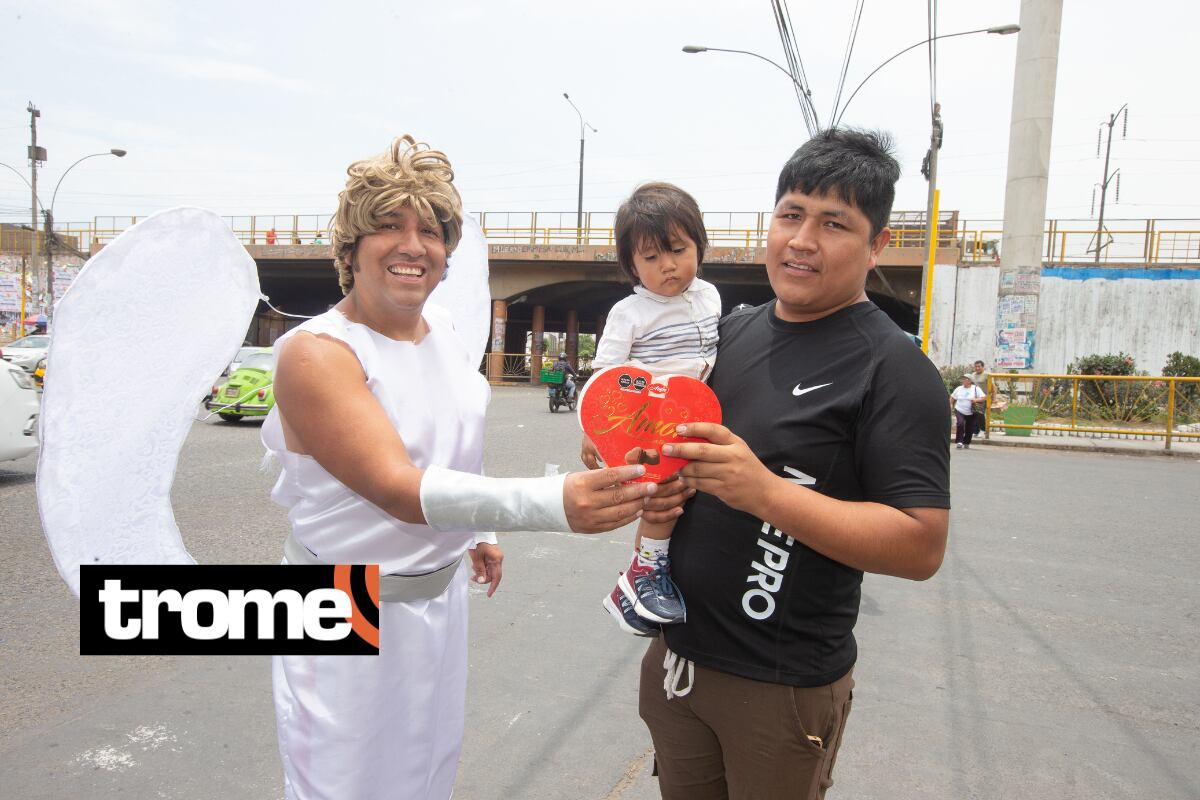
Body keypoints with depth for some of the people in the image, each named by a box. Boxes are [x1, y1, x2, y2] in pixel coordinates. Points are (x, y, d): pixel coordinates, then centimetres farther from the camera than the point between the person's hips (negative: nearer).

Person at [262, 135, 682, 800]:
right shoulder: (314, 352, -22)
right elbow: (397, 488, -34)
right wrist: (552, 503, -46)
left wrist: (479, 531, 19)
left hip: (442, 594, 6)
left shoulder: (443, 328, 0)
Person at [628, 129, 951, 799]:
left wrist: (763, 491, -29)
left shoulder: (894, 368, -14)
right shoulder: (734, 330, 6)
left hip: (785, 688, -6)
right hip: (676, 654, 6)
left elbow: (922, 548, -20)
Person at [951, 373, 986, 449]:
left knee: (969, 429, 5)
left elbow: (984, 397, -6)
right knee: (960, 424, -23)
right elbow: (952, 397, 16)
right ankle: (959, 442, -18)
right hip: (960, 411, 1)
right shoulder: (959, 389, 6)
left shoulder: (976, 389, -3)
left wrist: (976, 400, -22)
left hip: (971, 413, 0)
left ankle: (966, 443, 26)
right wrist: (951, 405, 3)